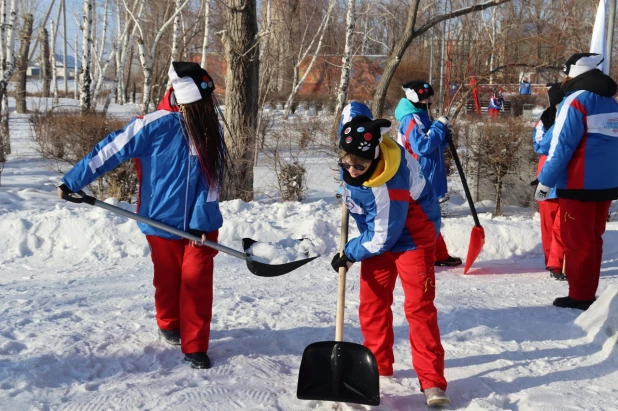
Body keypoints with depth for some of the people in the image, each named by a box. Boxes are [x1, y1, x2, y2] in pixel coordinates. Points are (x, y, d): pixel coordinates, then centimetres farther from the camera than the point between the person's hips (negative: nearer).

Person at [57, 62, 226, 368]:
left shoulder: (211, 129, -5)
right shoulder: (156, 124, -15)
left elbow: (212, 177, -6)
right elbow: (111, 150, -11)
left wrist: (201, 220, -14)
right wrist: (72, 181, -8)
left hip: (201, 222, 1)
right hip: (163, 220, -1)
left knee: (197, 281, -3)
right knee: (168, 278, 14)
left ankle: (195, 346, 9)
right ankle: (169, 325, 40)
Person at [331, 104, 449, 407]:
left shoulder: (388, 184, -39)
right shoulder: (355, 151, -19)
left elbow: (383, 238, -29)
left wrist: (349, 254, -16)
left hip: (410, 236, -7)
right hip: (377, 233, 8)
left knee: (418, 306, -11)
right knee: (372, 302, 8)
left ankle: (432, 380, -6)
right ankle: (378, 364, 24)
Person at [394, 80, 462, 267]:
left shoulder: (421, 117, 15)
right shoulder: (411, 119, -16)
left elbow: (436, 146, 20)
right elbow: (423, 146, -27)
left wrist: (444, 133, 1)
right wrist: (439, 126, -17)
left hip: (428, 179, 10)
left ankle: (440, 255, 29)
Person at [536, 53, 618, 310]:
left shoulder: (576, 100, -12)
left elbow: (561, 146, -17)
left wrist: (545, 181, -11)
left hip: (579, 184, -8)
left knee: (577, 241, 0)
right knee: (593, 239, 15)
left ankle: (579, 296, 5)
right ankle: (588, 293, 21)